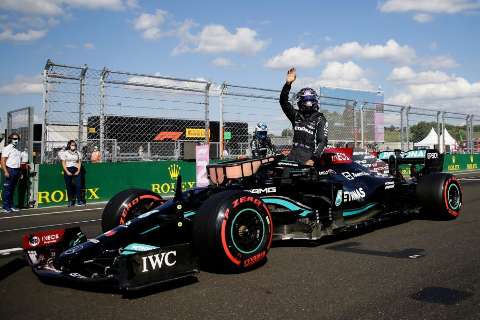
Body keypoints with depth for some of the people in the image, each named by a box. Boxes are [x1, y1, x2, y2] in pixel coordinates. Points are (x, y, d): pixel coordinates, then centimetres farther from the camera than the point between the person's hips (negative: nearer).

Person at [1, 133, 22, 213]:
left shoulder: (18, 150, 18)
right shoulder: (7, 148, -5)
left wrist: (20, 172, 14)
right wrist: (5, 171, -21)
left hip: (17, 170, 7)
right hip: (10, 170, -7)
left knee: (12, 189, 12)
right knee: (7, 189, -5)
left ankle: (11, 206, 17)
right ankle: (5, 207, -2)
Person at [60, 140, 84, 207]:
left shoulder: (78, 153, 12)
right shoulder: (65, 153, 2)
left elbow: (79, 162, 11)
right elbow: (63, 163, -2)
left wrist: (78, 171, -1)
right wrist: (67, 172, -11)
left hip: (76, 171, 2)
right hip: (68, 171, -2)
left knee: (78, 185, -7)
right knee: (69, 186, 1)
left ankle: (79, 200, -3)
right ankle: (70, 201, 7)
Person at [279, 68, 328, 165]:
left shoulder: (320, 120, 8)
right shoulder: (296, 115, 19)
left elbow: (322, 141, -1)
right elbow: (283, 101, 11)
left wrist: (313, 159, -15)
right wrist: (288, 83, -2)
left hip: (308, 158, -3)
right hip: (294, 155, 4)